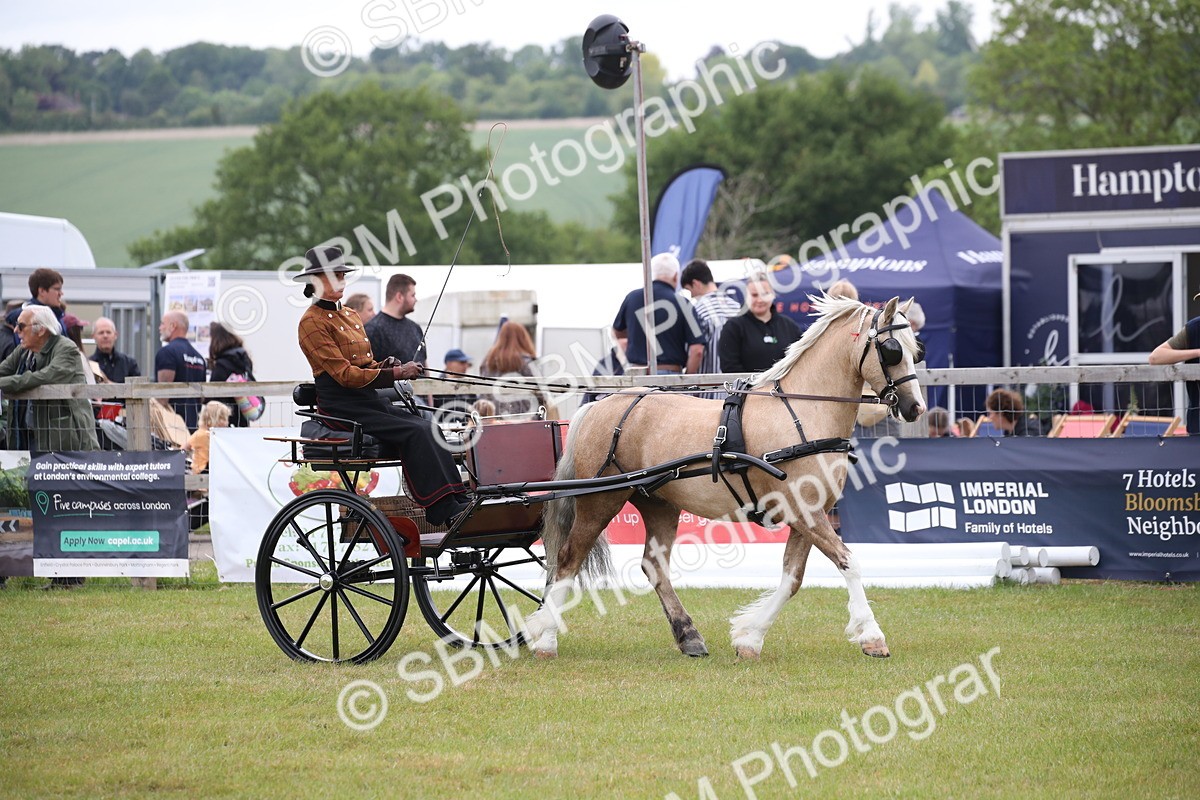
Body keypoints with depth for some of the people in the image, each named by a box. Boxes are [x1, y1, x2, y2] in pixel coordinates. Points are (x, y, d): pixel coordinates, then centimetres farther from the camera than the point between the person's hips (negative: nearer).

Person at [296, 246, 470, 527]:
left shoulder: (350, 316, 20)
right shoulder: (312, 322, -8)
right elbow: (345, 374, -15)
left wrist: (385, 366, 1)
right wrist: (395, 374, -17)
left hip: (368, 400, 8)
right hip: (342, 406, -8)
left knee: (427, 428, -16)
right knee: (414, 433, -25)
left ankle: (459, 503, -25)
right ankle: (445, 511, -31)